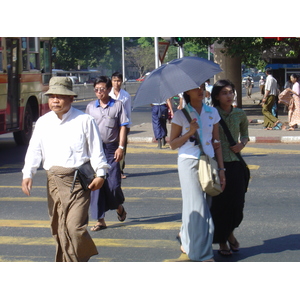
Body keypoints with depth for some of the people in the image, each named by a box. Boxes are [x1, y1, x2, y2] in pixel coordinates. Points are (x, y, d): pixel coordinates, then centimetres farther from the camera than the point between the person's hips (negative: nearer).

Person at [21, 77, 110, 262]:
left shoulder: (85, 121, -1)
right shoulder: (43, 122, 11)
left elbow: (96, 150, 1)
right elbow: (34, 150, 8)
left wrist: (100, 173, -7)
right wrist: (28, 174, -4)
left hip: (78, 179, -5)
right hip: (54, 180, 5)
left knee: (75, 227, -15)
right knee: (58, 229, 8)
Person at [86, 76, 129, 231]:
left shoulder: (118, 105, 3)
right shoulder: (90, 107, 10)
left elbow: (122, 127, 0)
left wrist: (121, 147, -9)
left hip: (111, 148, -2)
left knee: (113, 183, -3)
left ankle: (119, 207, 29)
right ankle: (100, 220, 3)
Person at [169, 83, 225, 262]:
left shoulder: (212, 112, 9)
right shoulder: (181, 114, 0)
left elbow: (217, 142, 10)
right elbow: (173, 144, 1)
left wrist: (221, 169, 6)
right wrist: (190, 132, -14)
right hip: (189, 162, -4)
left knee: (205, 205, 6)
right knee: (197, 206, -7)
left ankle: (185, 237, 32)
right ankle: (203, 254, -2)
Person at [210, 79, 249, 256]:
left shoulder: (240, 114, 5)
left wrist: (242, 144, -1)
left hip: (235, 164, 3)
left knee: (237, 201, 4)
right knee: (219, 202, 2)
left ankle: (229, 232, 32)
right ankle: (221, 240, 19)